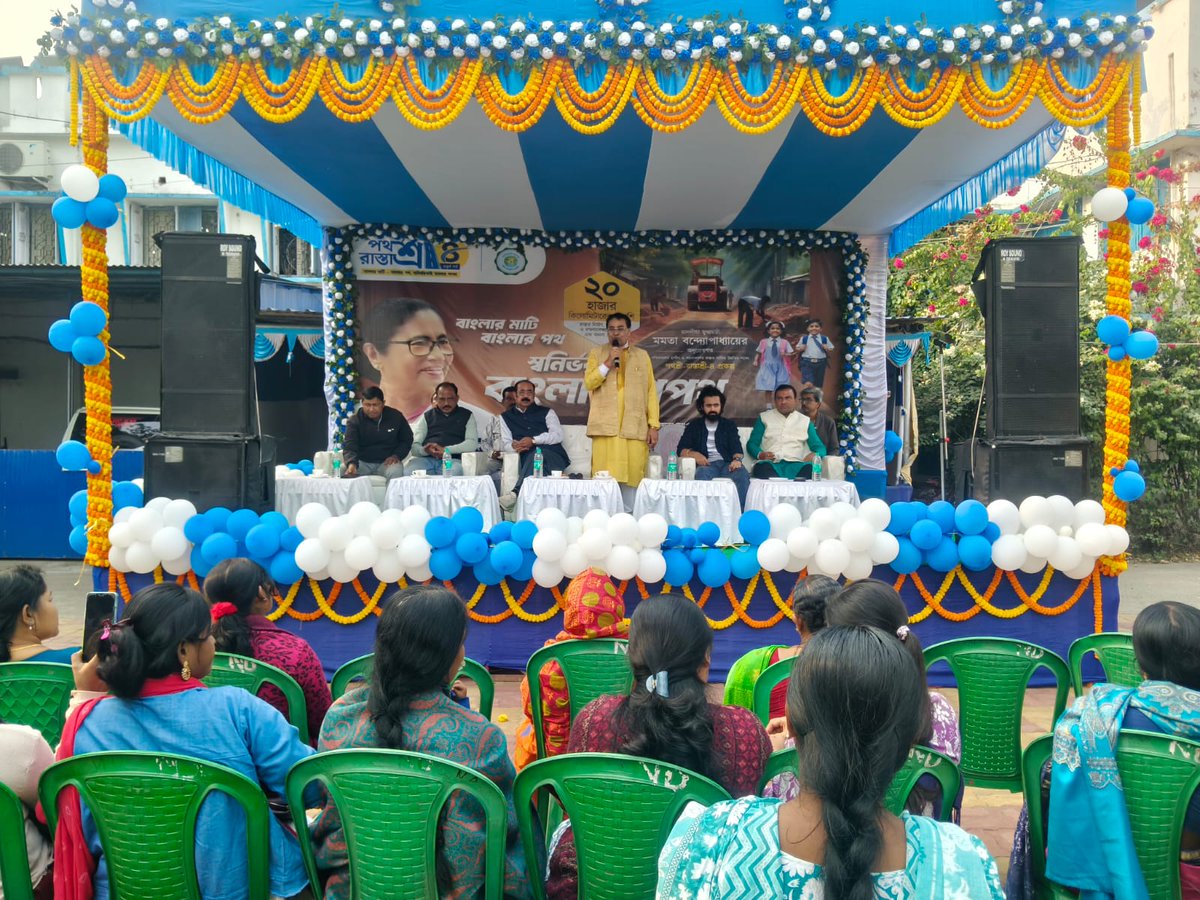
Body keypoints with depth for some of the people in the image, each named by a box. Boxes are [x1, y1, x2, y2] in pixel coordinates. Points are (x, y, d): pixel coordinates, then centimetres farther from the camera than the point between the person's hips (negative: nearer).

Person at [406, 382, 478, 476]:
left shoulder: (466, 415, 18)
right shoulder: (427, 416, 22)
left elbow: (472, 443, 3)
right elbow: (414, 445, 13)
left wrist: (445, 450, -11)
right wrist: (425, 450, -13)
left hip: (453, 459, -1)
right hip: (425, 459, 1)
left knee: (455, 472, -39)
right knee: (409, 474, -33)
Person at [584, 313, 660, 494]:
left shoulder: (642, 355, 16)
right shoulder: (597, 353, 14)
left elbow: (651, 392, 10)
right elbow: (588, 383, 0)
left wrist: (653, 426, 2)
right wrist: (608, 362, -9)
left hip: (635, 427, 1)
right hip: (606, 426, -1)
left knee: (634, 477, -7)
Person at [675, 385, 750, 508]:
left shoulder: (729, 425, 24)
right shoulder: (694, 426, 24)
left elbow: (736, 447, 9)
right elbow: (681, 450, 14)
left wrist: (737, 459, -16)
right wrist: (693, 454, -10)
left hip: (727, 464, 1)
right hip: (707, 465, -1)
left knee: (742, 475, -34)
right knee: (702, 474, -38)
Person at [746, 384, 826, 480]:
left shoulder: (805, 421, 21)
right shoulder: (764, 417, 19)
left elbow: (820, 447, 17)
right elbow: (752, 443, 13)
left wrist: (815, 455, -9)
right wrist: (759, 454, -12)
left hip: (794, 464, 1)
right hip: (770, 464, -1)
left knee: (810, 467, -34)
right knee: (763, 466, -38)